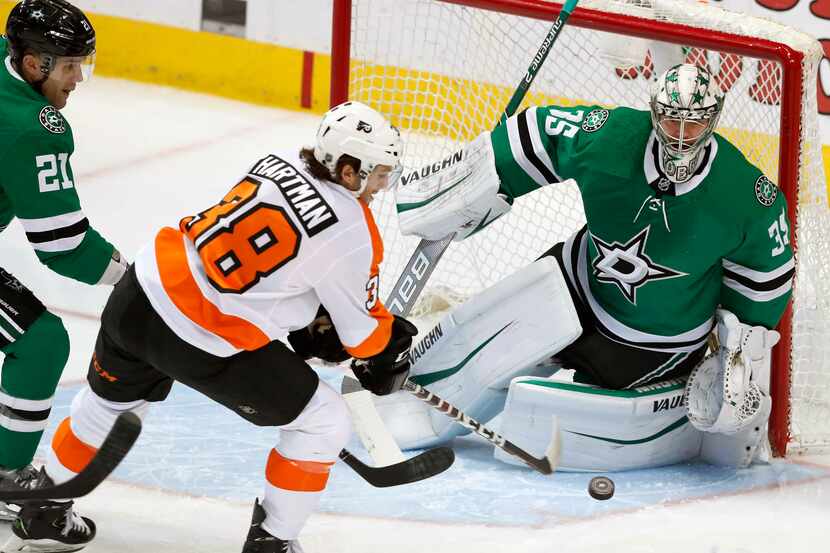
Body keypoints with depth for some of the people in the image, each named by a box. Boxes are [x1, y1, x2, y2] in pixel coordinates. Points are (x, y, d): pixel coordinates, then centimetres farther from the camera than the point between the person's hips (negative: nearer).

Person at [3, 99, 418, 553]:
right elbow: (362, 325, -2)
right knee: (323, 422, 7)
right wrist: (389, 354, 18)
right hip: (203, 343, -8)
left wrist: (314, 322, 21)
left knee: (111, 404, 33)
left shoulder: (282, 162, 4)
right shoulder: (352, 233, -16)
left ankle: (41, 510, 51)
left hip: (140, 294, 8)